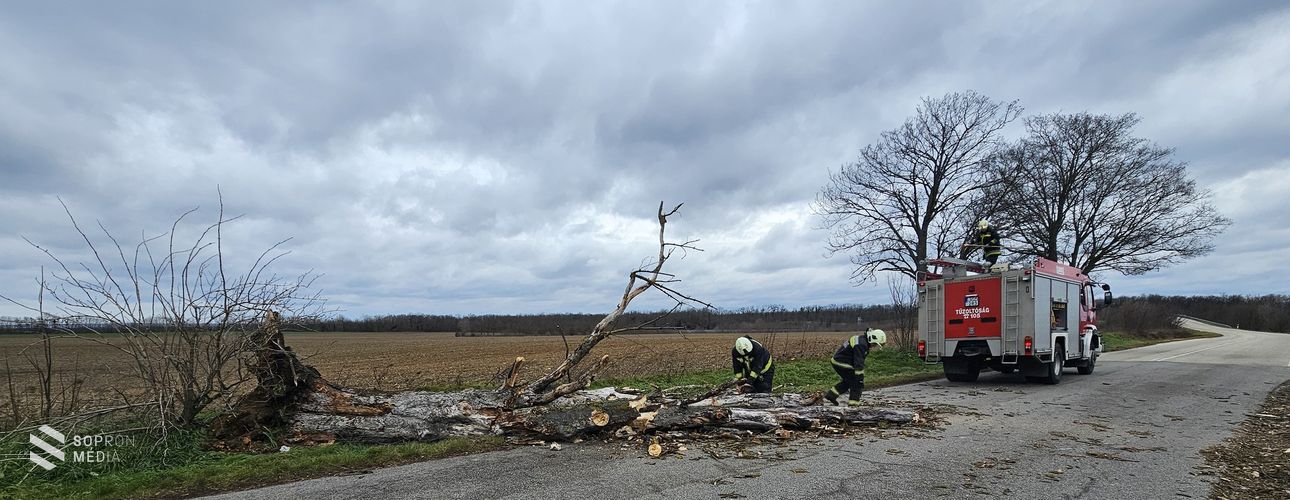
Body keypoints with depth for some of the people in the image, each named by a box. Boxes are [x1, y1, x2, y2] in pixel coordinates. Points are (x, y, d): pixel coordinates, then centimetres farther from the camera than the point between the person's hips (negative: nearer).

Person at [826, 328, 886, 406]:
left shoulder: (862, 340, 11)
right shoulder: (861, 345, -22)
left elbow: (860, 361, 21)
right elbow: (858, 363, -25)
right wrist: (860, 378, -23)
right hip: (842, 364, -10)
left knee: (848, 381, 22)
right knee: (857, 383, -3)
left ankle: (831, 395, 24)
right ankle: (853, 402, 0)